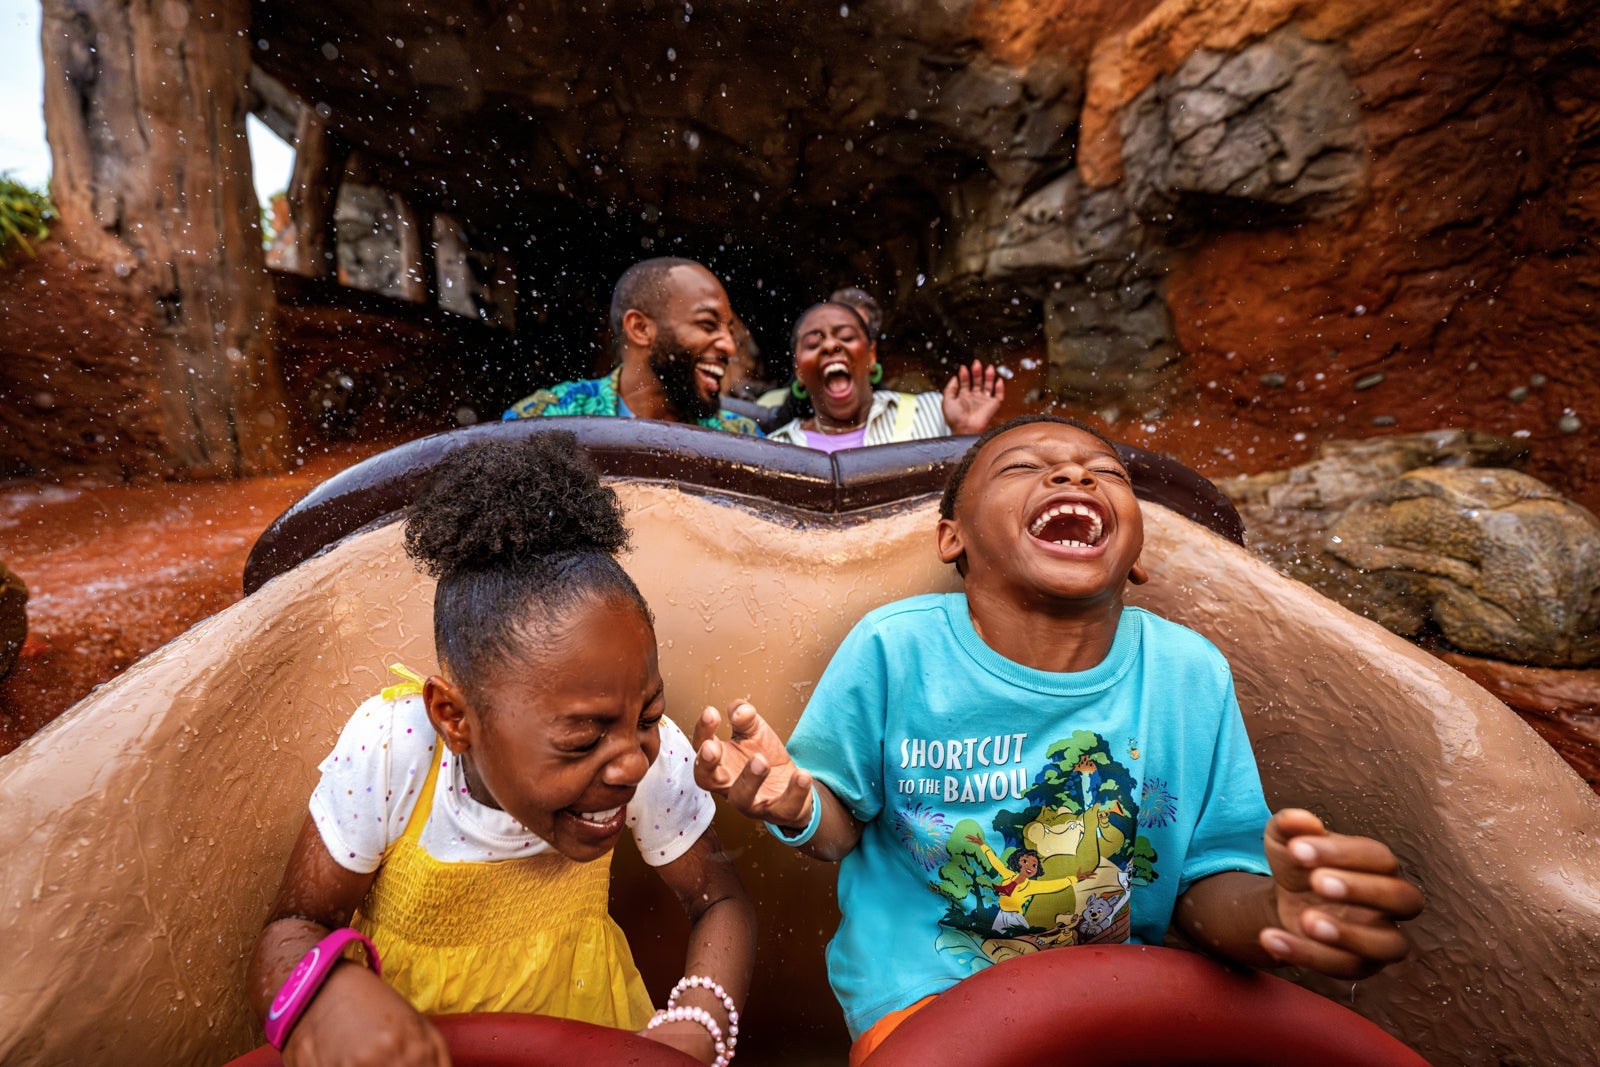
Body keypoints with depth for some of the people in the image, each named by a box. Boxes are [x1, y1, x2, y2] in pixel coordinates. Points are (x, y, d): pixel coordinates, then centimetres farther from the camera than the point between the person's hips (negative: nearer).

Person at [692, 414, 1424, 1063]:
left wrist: (1274, 912, -25)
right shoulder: (893, 648, -15)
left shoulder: (1191, 673, -9)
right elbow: (844, 823, -4)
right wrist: (798, 805, -26)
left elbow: (1206, 880, -3)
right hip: (925, 989, -3)